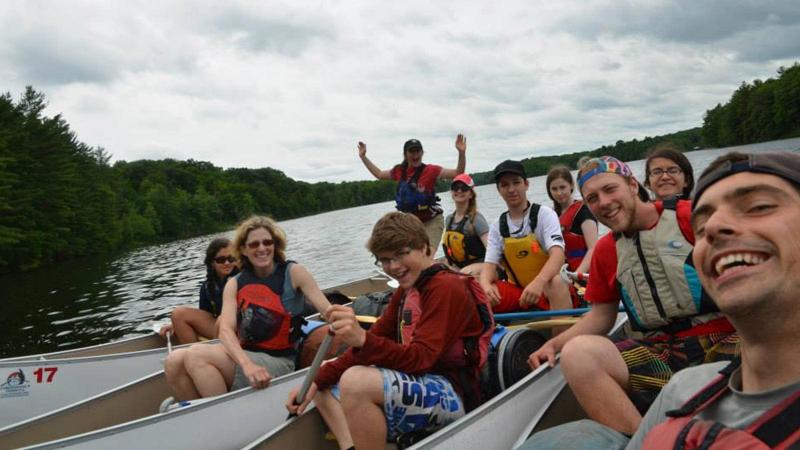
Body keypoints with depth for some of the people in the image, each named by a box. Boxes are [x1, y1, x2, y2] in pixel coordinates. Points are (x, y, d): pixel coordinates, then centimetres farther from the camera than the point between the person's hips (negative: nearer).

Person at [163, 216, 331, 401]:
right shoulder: (234, 284, 7)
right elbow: (225, 329, -9)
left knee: (197, 355, -23)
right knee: (174, 362, -18)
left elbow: (329, 311, -10)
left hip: (279, 363, -4)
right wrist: (247, 364, -29)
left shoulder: (293, 273, -1)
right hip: (242, 356, 5)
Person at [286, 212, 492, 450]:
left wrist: (362, 339, -38)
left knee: (356, 381, -32)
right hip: (421, 388, 10)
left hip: (452, 396, -10)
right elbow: (372, 342, 13)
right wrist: (317, 381, 3)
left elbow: (420, 359, -23)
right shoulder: (406, 291, 16)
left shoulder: (446, 287, -12)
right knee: (325, 387, 16)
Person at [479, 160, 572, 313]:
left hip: (546, 287, -3)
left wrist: (539, 282, -42)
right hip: (516, 292, 4)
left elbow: (557, 254, -22)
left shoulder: (544, 214, -7)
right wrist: (485, 285, -29)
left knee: (555, 284, -37)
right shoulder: (497, 227, 6)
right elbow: (489, 264, -3)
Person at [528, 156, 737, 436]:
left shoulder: (690, 216, 0)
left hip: (725, 340, -3)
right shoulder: (605, 250, 16)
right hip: (662, 352, 4)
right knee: (577, 353, -25)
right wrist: (555, 344, 6)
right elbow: (601, 315, 21)